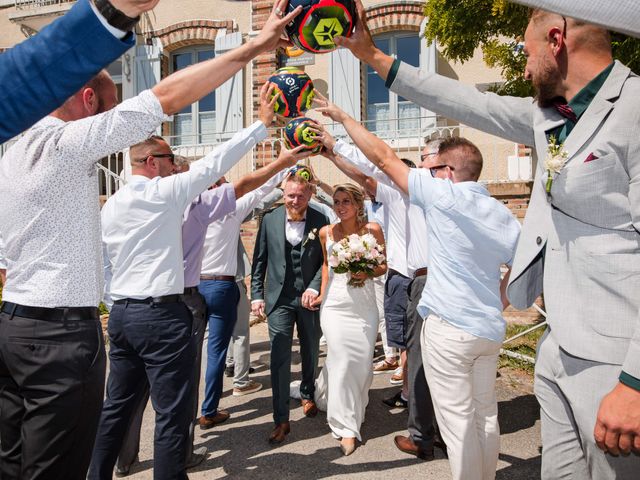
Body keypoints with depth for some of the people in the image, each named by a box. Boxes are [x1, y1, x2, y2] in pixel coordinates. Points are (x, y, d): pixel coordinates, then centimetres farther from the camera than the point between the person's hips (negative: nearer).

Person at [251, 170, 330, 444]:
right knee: (279, 358, -2)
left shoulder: (321, 221, -6)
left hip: (310, 297, 1)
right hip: (279, 298, 0)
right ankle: (281, 420, 9)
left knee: (311, 353, 18)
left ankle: (308, 394, 44)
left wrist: (314, 288, -15)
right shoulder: (269, 220, -3)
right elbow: (259, 260, 2)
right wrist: (257, 295, -1)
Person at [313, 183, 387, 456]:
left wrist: (368, 273, -16)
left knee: (362, 361, 6)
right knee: (341, 360, -4)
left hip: (364, 304, 0)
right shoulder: (326, 232, 1)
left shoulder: (372, 230, -4)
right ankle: (345, 426, 10)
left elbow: (383, 266, 4)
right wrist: (322, 293, 12)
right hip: (335, 303, 0)